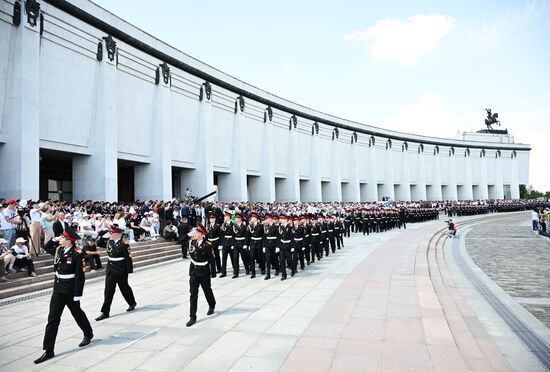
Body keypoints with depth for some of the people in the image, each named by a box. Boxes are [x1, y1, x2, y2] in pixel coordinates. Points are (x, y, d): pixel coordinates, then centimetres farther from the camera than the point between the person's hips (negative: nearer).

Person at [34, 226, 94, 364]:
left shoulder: (77, 254, -18)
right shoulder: (58, 249, 1)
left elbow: (80, 276, -18)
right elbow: (46, 247, 24)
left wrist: (78, 294, -19)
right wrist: (54, 239, 4)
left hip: (70, 291, -6)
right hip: (57, 290, 6)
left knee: (78, 314, 15)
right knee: (53, 319, 3)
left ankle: (88, 334, 41)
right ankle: (48, 351, 8)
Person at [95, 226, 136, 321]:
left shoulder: (123, 244, -16)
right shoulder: (110, 242, 4)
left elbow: (128, 257, -15)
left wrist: (129, 270, -15)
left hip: (121, 271, -6)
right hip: (110, 270, 6)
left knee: (124, 288, 13)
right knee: (108, 291, 3)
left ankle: (132, 303, 39)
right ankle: (105, 312, 6)